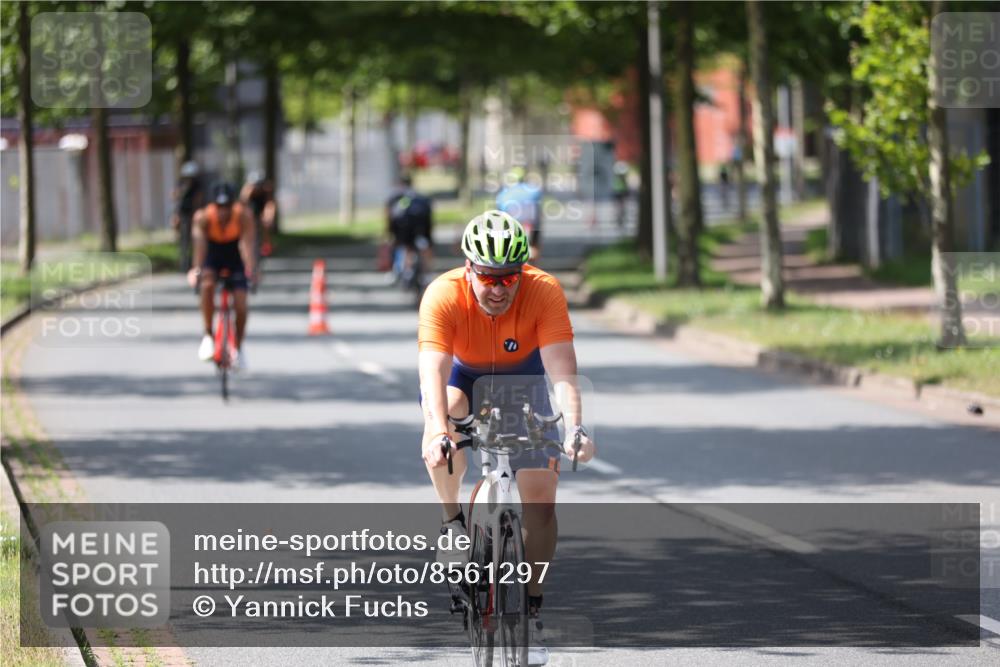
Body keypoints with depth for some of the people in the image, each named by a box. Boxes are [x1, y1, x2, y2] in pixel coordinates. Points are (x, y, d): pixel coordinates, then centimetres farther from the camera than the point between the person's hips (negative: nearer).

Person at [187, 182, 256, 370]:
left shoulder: (243, 216, -28)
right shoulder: (203, 217, -29)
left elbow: (248, 242, -40)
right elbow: (199, 241, -43)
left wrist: (251, 268, -57)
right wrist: (197, 269, -60)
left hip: (235, 257, 0)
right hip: (213, 255, 0)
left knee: (240, 305, -9)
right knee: (207, 285, -32)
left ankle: (238, 349, 17)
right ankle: (208, 336, -17)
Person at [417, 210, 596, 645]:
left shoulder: (544, 292, -32)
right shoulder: (443, 296, -33)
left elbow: (562, 369, -38)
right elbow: (433, 369, -42)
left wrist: (574, 427, -54)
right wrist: (439, 430, -58)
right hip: (463, 373, -1)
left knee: (540, 497, -8)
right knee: (441, 427, -35)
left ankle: (531, 606, 6)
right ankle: (452, 521, -11)